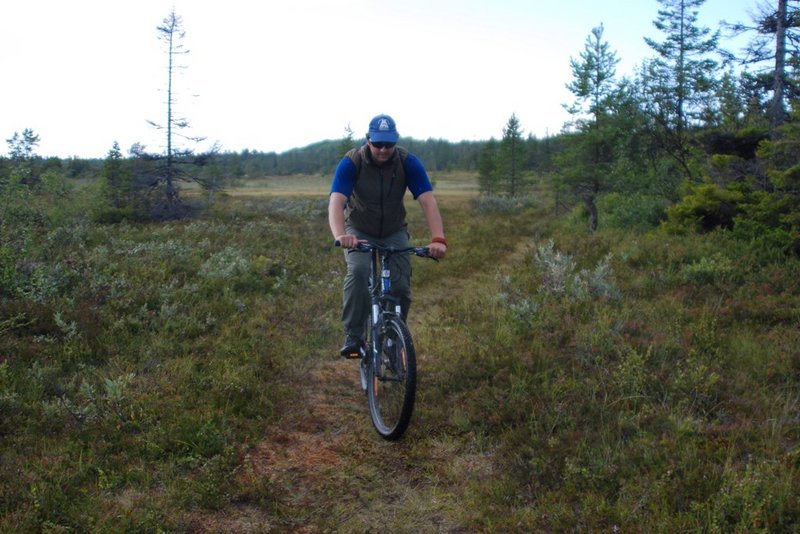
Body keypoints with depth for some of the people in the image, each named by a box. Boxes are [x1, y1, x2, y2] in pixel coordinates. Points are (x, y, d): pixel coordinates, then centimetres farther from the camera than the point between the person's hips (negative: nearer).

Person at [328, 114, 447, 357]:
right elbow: (336, 201, -35)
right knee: (358, 271, -30)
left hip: (394, 233, 2)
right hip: (359, 232, -1)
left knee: (401, 286, -13)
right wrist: (340, 235, -55)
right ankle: (353, 336, -17)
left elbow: (428, 200, -28)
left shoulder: (408, 162, -20)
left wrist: (438, 238, -44)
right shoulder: (351, 162, -23)